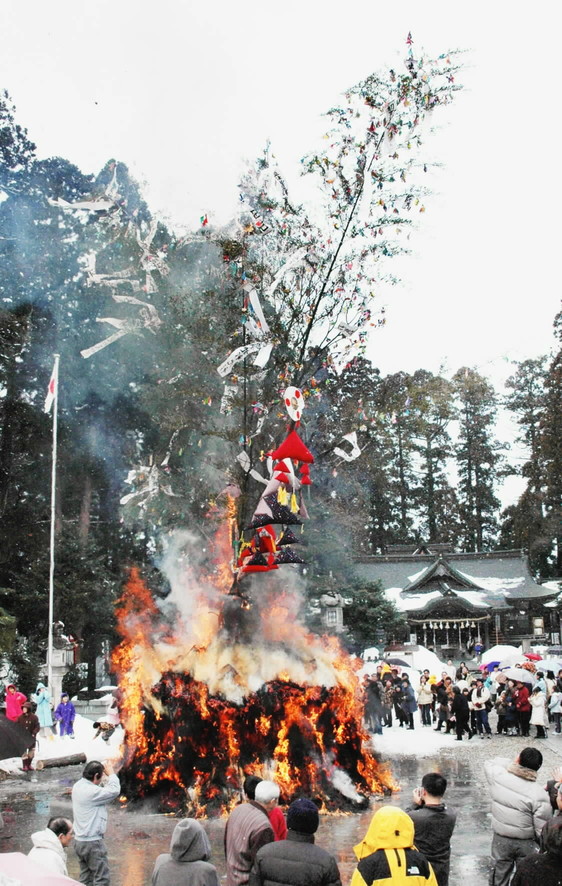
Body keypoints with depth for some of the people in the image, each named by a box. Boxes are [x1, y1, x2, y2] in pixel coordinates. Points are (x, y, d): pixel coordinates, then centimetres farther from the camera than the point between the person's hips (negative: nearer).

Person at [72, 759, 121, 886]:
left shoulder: (78, 786, 5)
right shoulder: (91, 791, -23)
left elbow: (102, 791, 11)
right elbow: (114, 791, -19)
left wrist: (102, 768, 3)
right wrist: (111, 774, -5)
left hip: (80, 841, 9)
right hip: (92, 842, -9)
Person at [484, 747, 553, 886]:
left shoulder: (498, 776, -18)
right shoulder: (540, 795, -25)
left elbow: (489, 763, 7)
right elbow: (542, 830, -19)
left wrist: (511, 763, -2)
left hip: (500, 839, 2)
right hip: (526, 843, -2)